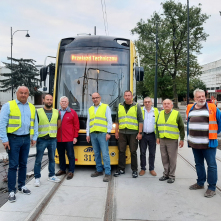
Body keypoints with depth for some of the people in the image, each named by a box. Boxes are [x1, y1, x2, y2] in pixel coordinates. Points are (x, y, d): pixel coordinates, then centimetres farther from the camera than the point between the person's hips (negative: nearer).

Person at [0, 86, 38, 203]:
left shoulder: (31, 107, 10)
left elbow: (35, 123, 15)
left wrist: (34, 137, 10)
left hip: (26, 139, 5)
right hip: (13, 139, -4)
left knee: (23, 164, 14)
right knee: (13, 165, -2)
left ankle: (22, 186, 28)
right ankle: (11, 191, 6)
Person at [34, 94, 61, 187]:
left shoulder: (56, 112, 7)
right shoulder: (38, 112, -4)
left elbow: (58, 125, 19)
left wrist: (52, 131, 11)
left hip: (53, 139, 4)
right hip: (41, 139, -3)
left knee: (52, 158, 14)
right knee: (38, 160, 1)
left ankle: (51, 175, 27)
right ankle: (37, 178, 12)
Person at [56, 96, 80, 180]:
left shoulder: (72, 113, 0)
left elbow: (76, 125, 1)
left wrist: (75, 137, -3)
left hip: (69, 139, -3)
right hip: (58, 139, 3)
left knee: (70, 155, 2)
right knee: (61, 155, 15)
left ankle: (71, 171, 12)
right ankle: (62, 169, 31)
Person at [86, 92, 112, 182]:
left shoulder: (106, 107, 5)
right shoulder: (90, 109, 18)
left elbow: (109, 121, 0)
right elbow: (88, 122, 19)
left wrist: (108, 132, -8)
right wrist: (87, 134, 12)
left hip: (102, 133, -5)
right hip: (93, 134, 5)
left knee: (105, 154, -7)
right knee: (96, 153, 9)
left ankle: (108, 173, -5)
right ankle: (99, 170, 20)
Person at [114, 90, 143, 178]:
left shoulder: (136, 106, 2)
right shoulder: (120, 106, 12)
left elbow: (140, 120, 0)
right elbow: (117, 120, 15)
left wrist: (140, 133, -6)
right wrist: (116, 131, 10)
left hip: (133, 133, -3)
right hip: (122, 133, 3)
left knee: (133, 152, 2)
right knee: (121, 151, 6)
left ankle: (134, 170, 13)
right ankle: (121, 169, 17)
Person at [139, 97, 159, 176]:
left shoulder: (156, 111, 7)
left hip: (152, 135, 1)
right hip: (143, 135, 0)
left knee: (152, 153, 7)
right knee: (142, 153, 5)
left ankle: (151, 169, 19)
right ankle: (143, 168, 17)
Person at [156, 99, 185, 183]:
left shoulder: (176, 114, -3)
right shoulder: (160, 114, 11)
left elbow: (181, 127, 0)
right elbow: (157, 126, 16)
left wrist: (182, 139, -3)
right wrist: (158, 137, 10)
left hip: (172, 140, -4)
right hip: (162, 140, 4)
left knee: (172, 159, 1)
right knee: (164, 158, 10)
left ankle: (171, 176, 13)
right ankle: (166, 174, 23)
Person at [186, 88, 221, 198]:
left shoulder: (212, 108, -6)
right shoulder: (190, 109, 8)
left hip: (208, 143, -5)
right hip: (194, 143, 5)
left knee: (211, 165, 0)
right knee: (198, 164, 17)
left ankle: (212, 187, 11)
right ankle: (200, 183, 32)